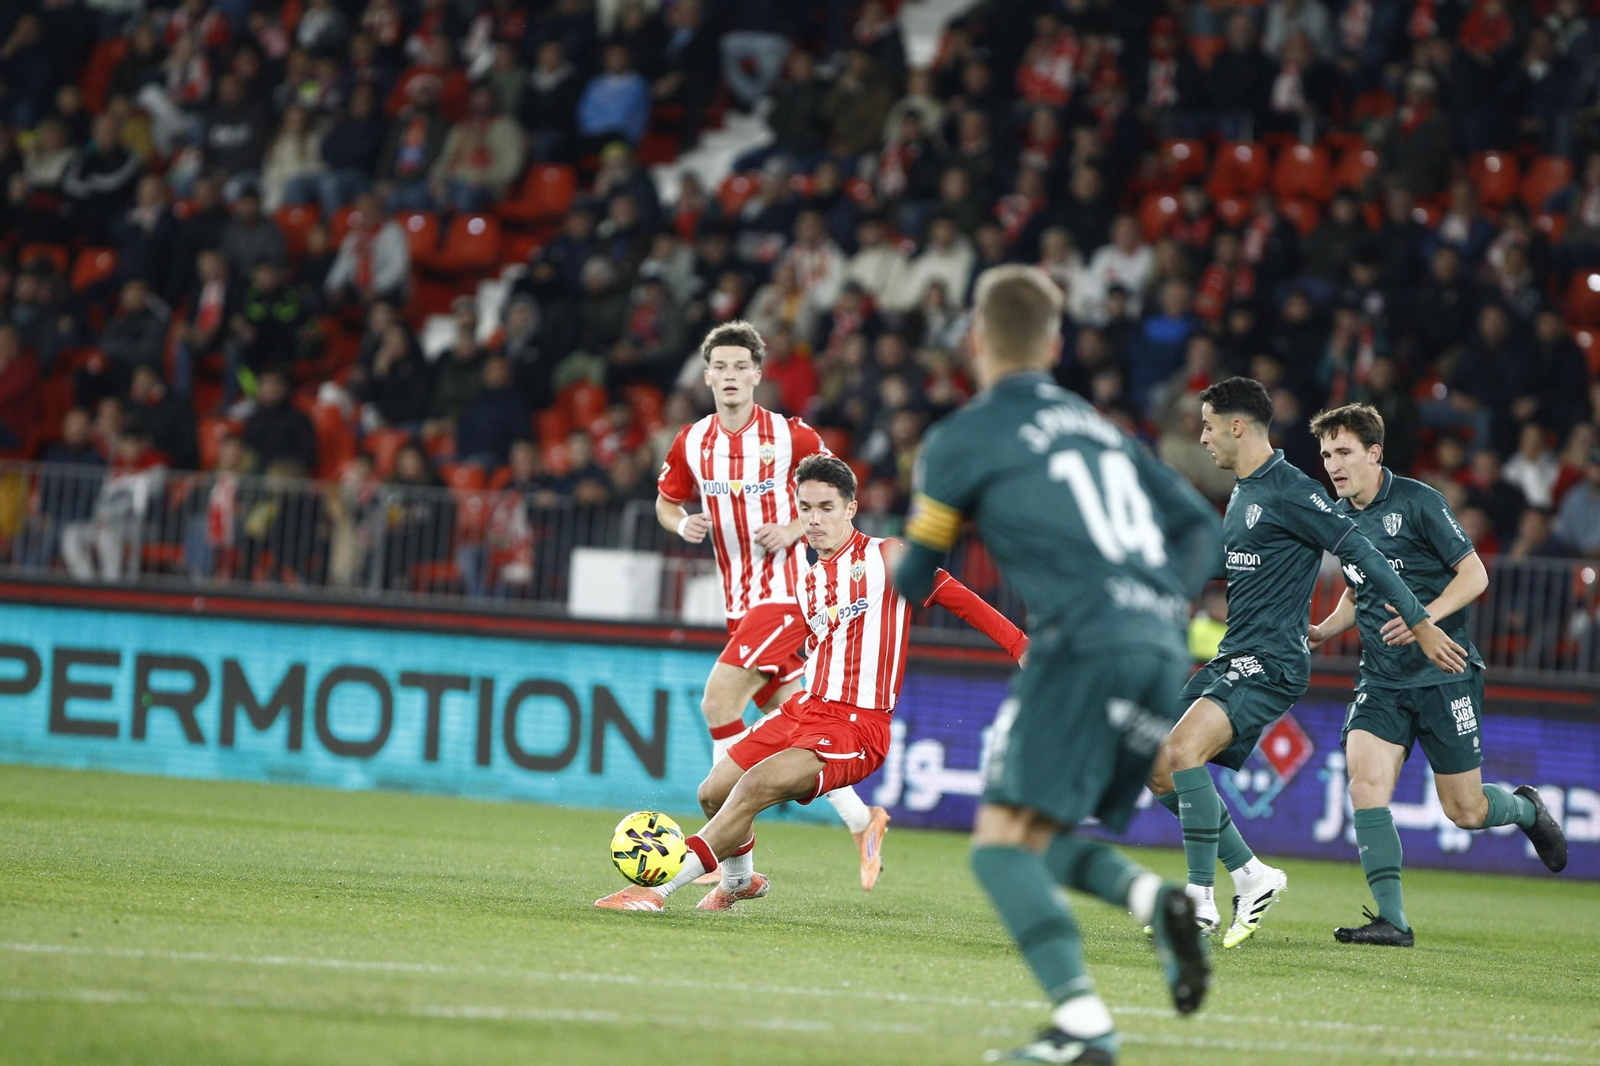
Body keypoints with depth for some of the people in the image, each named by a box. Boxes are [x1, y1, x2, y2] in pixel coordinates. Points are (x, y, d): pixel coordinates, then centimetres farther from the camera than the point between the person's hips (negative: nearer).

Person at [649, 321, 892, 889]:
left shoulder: (790, 436, -8)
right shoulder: (691, 442, 5)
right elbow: (666, 501, 18)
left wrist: (794, 530, -13)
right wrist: (683, 523, -4)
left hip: (784, 592, -6)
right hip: (738, 601, 6)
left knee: (718, 702, -18)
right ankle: (862, 822, 26)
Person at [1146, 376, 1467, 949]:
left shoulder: (1290, 492, -13)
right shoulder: (1241, 493, 16)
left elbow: (1362, 553, -13)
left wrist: (1421, 623, -14)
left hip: (1271, 663, -10)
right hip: (1231, 659, 10)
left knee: (1184, 750, -25)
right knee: (1159, 771, 4)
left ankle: (1201, 898, -18)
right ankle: (1251, 876, 13)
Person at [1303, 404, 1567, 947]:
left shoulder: (1417, 502, -10)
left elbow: (1474, 574, -10)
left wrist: (1425, 617, -25)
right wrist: (1324, 629, 5)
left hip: (1446, 673, -5)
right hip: (1381, 679, 5)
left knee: (1465, 811, 1)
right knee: (1365, 786, -17)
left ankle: (1526, 808, 36)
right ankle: (1391, 919, -14)